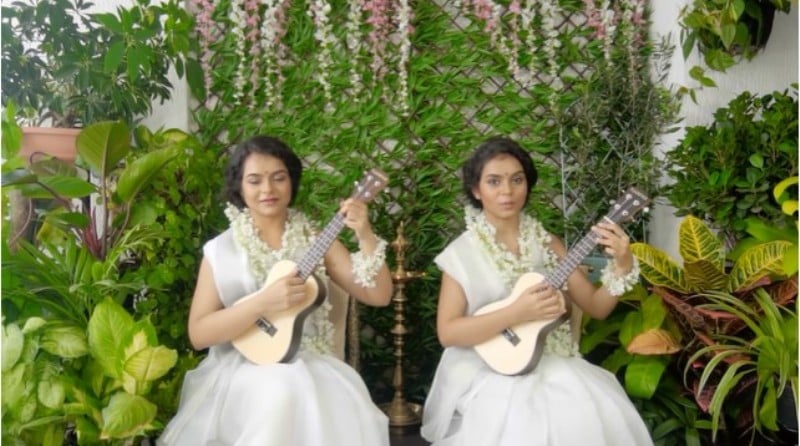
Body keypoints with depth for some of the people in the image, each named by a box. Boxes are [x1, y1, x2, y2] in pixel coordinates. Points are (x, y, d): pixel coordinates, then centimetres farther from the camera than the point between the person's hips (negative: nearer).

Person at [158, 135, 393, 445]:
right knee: (277, 399, -35)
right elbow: (198, 334, -6)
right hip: (242, 371, -1)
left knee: (340, 414, -31)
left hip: (309, 367, 2)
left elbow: (379, 296, 1)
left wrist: (365, 236, -15)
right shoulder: (220, 251, 2)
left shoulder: (315, 241, 7)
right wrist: (262, 303, -20)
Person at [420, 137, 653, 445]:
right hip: (490, 375, -4)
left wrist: (622, 265, -13)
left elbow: (596, 307, 6)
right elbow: (447, 332, -12)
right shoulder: (462, 254, -4)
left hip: (554, 367, 4)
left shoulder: (546, 243, 7)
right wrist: (517, 313, -22)